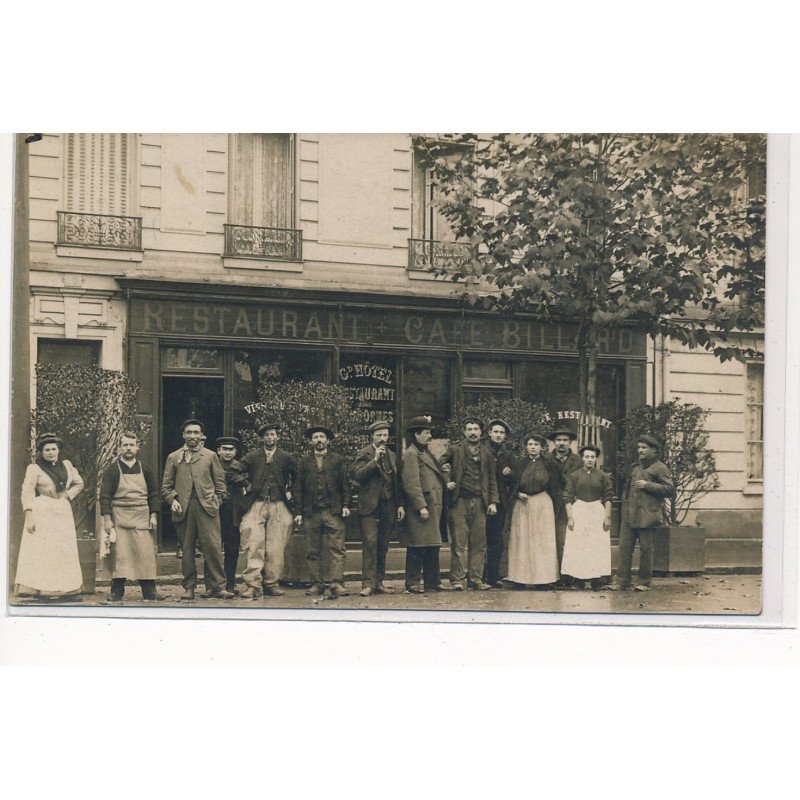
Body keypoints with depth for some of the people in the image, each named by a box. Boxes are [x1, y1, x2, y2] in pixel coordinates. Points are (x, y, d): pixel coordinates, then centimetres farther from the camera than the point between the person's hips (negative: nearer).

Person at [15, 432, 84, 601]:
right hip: (42, 512, -5)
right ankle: (40, 590, -7)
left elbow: (79, 483, 22)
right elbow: (27, 493, -6)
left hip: (63, 512, 5)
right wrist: (29, 517, -15)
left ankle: (67, 590, 8)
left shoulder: (66, 465, 11)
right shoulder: (34, 468, -2)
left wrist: (68, 495, 4)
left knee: (66, 550, 4)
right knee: (41, 550, -7)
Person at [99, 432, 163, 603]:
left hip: (142, 518, 2)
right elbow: (105, 496, -1)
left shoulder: (144, 470, 10)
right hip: (119, 517, -2)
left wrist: (153, 516, 3)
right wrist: (107, 520, -8)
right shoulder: (112, 470, 2)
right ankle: (117, 593, 3)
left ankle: (149, 591, 4)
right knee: (119, 556, -3)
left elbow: (154, 494, 12)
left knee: (146, 555, -2)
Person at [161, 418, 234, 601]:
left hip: (207, 506, -1)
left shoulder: (210, 456, 15)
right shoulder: (173, 458, 16)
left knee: (213, 546, -9)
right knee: (186, 549, 2)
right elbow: (166, 486, 13)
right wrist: (172, 500, -3)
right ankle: (189, 587, 9)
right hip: (183, 508, 1)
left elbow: (219, 482, 14)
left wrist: (216, 502, 3)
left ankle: (217, 586, -5)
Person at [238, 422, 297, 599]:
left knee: (276, 548, -1)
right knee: (254, 546, -10)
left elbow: (296, 477, 21)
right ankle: (253, 585, -12)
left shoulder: (285, 457, 9)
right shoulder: (252, 456, 5)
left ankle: (271, 584, 6)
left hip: (278, 507, 1)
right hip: (256, 505, -1)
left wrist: (290, 492, 12)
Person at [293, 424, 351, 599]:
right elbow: (298, 488, 11)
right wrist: (298, 512, 5)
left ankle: (336, 583, -11)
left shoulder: (337, 460, 9)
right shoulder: (304, 462, 13)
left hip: (333, 512, -2)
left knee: (337, 550, -9)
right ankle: (317, 583, 10)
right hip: (311, 513, 2)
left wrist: (346, 505, -6)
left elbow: (345, 484, 7)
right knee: (313, 552, 4)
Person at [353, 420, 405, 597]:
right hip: (370, 506, -5)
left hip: (388, 507, 5)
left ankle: (378, 582, 13)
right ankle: (368, 584, -13)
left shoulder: (392, 456, 17)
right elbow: (358, 475, -13)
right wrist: (375, 460, -17)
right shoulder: (363, 454, 2)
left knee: (383, 546, 7)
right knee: (370, 543, -12)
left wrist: (400, 504, 11)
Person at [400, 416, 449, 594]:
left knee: (433, 546, 12)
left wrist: (447, 481, 10)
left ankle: (432, 582, 17)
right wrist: (421, 507, -21)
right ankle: (412, 583, 0)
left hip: (434, 507, 10)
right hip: (421, 509, -10)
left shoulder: (427, 453, 21)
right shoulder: (411, 454, -10)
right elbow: (411, 484, -17)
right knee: (417, 547, -5)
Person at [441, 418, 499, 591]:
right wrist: (446, 482, -6)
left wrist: (493, 501, 5)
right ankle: (457, 579, -2)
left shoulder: (487, 453, 13)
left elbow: (492, 479, 13)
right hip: (459, 500, -2)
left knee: (479, 542, 2)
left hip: (480, 502, 2)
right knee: (459, 542, -4)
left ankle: (476, 578, 7)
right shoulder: (455, 450, 7)